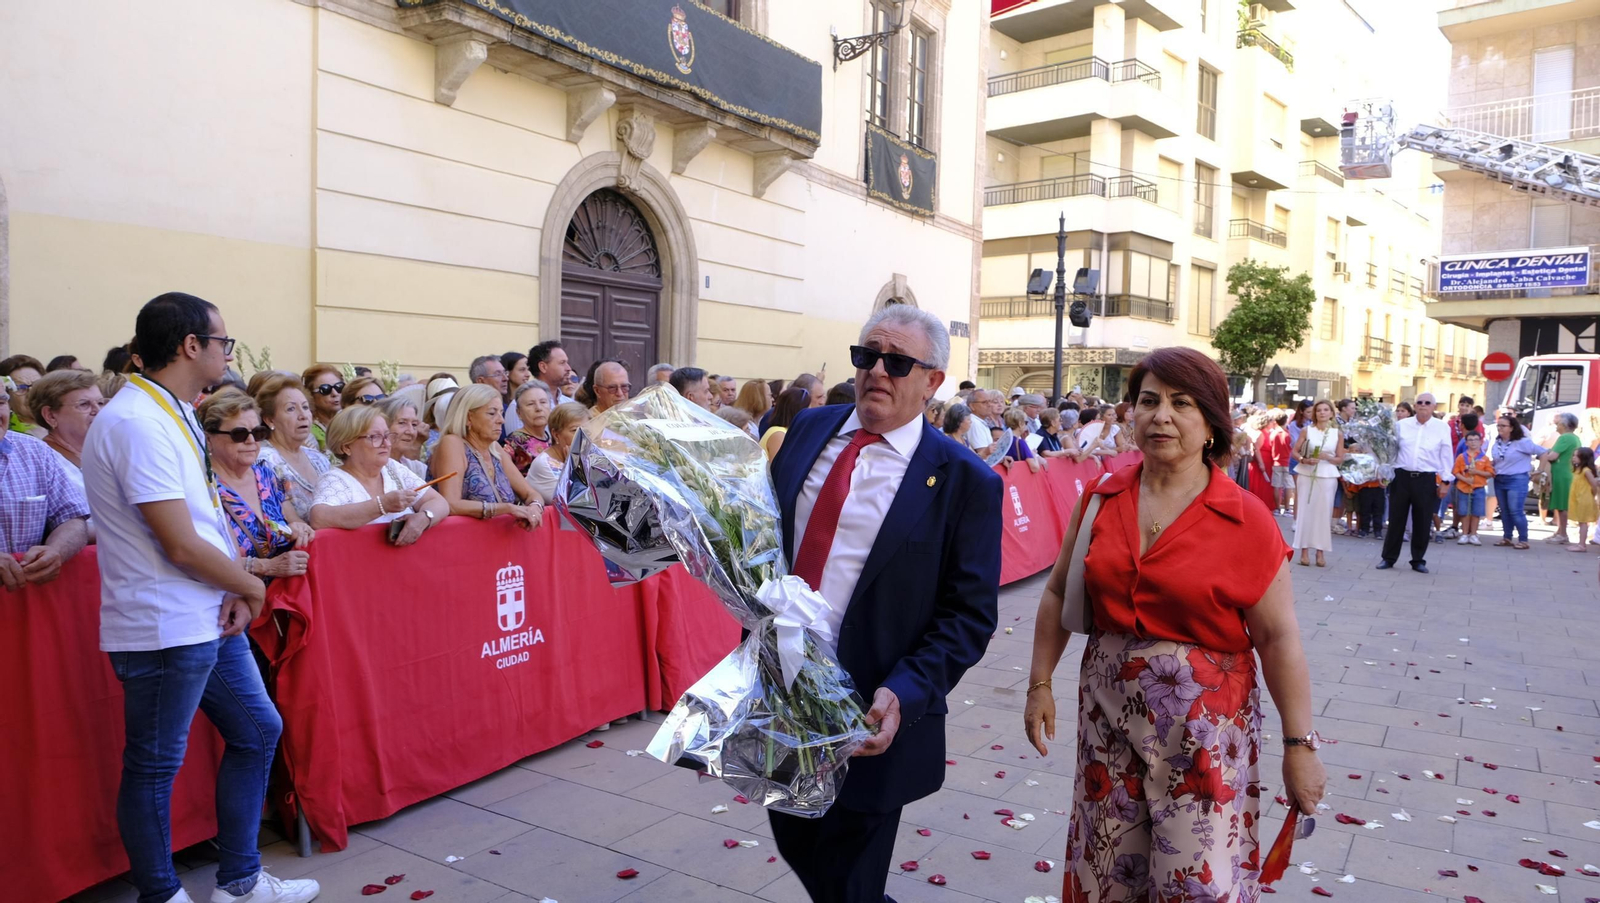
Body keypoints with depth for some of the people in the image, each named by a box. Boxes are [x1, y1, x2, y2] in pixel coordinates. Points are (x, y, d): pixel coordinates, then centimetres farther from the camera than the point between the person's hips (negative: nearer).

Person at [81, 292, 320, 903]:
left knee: (257, 729, 16)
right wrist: (250, 585, -7)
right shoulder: (138, 424, -20)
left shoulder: (173, 416, 11)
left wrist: (234, 593, 0)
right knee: (153, 766, 7)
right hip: (165, 629, -10)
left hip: (210, 620, 10)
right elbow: (181, 544, -22)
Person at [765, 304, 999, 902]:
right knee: (795, 844, 25)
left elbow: (970, 614, -12)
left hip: (866, 722, -5)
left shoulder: (964, 482, -12)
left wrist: (905, 694, -23)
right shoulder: (809, 430, 3)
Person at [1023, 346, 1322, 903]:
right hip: (1107, 714, 4)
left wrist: (1299, 745, -7)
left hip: (1204, 726, -3)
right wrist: (1041, 683, 8)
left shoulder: (1247, 521, -10)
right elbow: (1058, 594, 9)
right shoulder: (1102, 500, 0)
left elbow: (1278, 638, -8)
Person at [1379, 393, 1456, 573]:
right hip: (1401, 476, 1)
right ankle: (1388, 558, 13)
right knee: (1396, 519, 5)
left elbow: (1446, 456, 3)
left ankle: (1418, 560, 18)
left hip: (1427, 479, -1)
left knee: (1422, 522, 5)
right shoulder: (1401, 425, 5)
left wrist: (1446, 481, 1)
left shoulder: (1442, 428, 2)